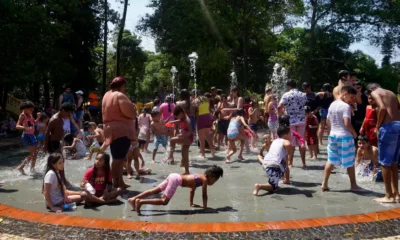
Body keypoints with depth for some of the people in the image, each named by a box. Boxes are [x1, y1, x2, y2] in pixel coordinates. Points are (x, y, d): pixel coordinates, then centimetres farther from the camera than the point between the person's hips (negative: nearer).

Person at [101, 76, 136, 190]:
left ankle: (119, 182, 23)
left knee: (117, 158, 15)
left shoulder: (107, 95, 15)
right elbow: (131, 112, -18)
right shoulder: (120, 96, -15)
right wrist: (134, 108, 2)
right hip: (121, 130, -10)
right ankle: (117, 183, -1)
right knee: (119, 158, -5)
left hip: (111, 129, 10)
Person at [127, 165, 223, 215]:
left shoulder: (200, 176, 25)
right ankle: (140, 201, -21)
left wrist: (191, 204, 36)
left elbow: (192, 190, 33)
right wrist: (205, 207, 7)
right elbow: (204, 195, -3)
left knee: (155, 190, 10)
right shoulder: (205, 179, 0)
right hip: (176, 179, -9)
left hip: (174, 176, 9)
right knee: (164, 201, -11)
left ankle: (133, 199, 8)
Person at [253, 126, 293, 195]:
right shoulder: (285, 141, 1)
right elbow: (288, 145, -26)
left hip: (265, 163, 9)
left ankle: (287, 180, 53)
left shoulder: (275, 141, 23)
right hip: (274, 166, -9)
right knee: (273, 187, -2)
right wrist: (290, 153, -7)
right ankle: (259, 186, -25)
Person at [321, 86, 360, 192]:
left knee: (331, 161, 11)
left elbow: (328, 121, 16)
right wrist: (354, 133, -9)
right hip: (344, 136, -7)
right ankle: (353, 185, 17)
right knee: (349, 162, 6)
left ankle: (324, 184, 9)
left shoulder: (332, 105, 10)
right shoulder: (346, 106, -15)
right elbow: (347, 123, -23)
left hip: (333, 135, 7)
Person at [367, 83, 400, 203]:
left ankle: (389, 196, 5)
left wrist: (377, 126, -6)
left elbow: (382, 108, -15)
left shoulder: (374, 93, 2)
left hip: (389, 126, -7)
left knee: (385, 162, 1)